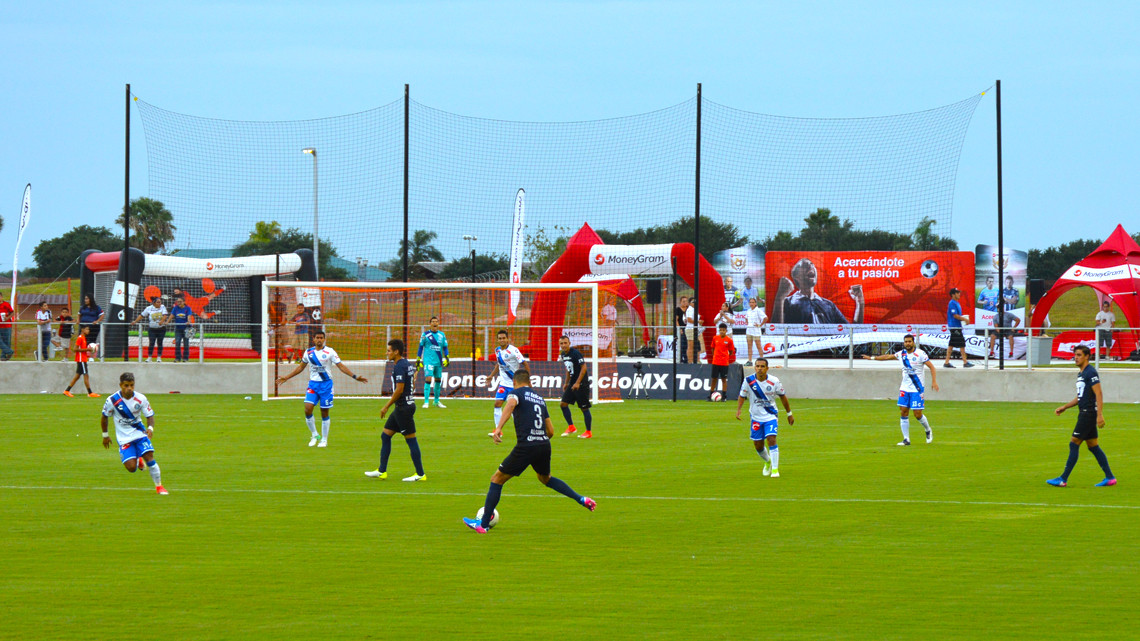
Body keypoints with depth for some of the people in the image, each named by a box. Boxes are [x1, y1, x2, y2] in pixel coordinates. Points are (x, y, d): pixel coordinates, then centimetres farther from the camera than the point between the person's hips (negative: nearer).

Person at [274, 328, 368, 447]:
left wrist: (355, 377, -13)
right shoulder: (308, 352, 6)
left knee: (324, 413, 2)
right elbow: (300, 367, 19)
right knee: (308, 408, -13)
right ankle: (314, 435, 5)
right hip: (313, 384, 3)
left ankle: (324, 440, 14)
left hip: (326, 384, -2)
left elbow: (341, 366, -3)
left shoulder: (329, 352, -4)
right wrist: (286, 378, 21)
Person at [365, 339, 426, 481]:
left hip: (403, 408, -11)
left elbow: (399, 389, -22)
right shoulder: (408, 364, 13)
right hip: (401, 407, 11)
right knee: (385, 436, 13)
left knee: (411, 440, -5)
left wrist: (386, 407, -14)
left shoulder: (399, 367, -17)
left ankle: (420, 474, -1)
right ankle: (382, 471, 16)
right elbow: (413, 386, 19)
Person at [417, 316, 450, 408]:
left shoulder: (442, 335, 10)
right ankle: (426, 402, -16)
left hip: (439, 361, 4)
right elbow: (420, 347, 5)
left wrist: (447, 358, 3)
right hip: (428, 361, -4)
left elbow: (445, 348, 15)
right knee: (428, 379, -16)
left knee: (438, 380, 11)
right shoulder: (425, 335, 0)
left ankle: (437, 401, 25)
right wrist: (418, 360, 3)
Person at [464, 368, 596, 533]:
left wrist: (499, 427, -34)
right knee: (545, 478, 34)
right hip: (544, 445, 6)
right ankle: (581, 499, 23)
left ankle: (483, 524, 8)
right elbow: (551, 431, 20)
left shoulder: (516, 392, 4)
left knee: (497, 480, 8)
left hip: (525, 447, -6)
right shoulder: (539, 398, 21)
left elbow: (511, 403, -23)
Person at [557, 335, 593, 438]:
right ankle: (571, 427, 12)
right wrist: (566, 383, 18)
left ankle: (589, 432, 4)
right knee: (563, 404, 2)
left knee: (584, 408, -3)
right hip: (572, 383, 8)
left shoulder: (576, 353, -17)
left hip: (581, 384, -8)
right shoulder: (563, 355, 8)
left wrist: (577, 383, -20)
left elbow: (583, 368, -17)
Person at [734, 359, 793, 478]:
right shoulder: (748, 380, -10)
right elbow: (742, 396, 2)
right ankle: (768, 462, 38)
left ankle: (775, 469, -11)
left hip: (771, 416, -2)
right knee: (758, 446, 6)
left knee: (771, 440, -19)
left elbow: (782, 396, 4)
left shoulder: (774, 381, -11)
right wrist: (738, 409, -15)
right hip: (756, 417, 2)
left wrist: (789, 414, 10)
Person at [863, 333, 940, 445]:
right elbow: (888, 356, 21)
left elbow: (931, 367, -8)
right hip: (905, 389, 5)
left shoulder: (920, 354, -9)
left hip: (917, 389, -5)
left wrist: (934, 381, -19)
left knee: (918, 414, -4)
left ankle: (928, 430, 25)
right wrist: (872, 358, 26)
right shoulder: (901, 354, 6)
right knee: (903, 413, -2)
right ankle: (906, 439, 2)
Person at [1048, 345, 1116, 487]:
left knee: (1074, 444, -8)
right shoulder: (1081, 374, 18)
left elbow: (1098, 394, -18)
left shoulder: (1091, 373, -12)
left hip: (1089, 414, -10)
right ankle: (1110, 478, 12)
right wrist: (1064, 407, 22)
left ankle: (1063, 479, -6)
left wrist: (1100, 415, -25)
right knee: (1093, 447, 10)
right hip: (1084, 413, 10)